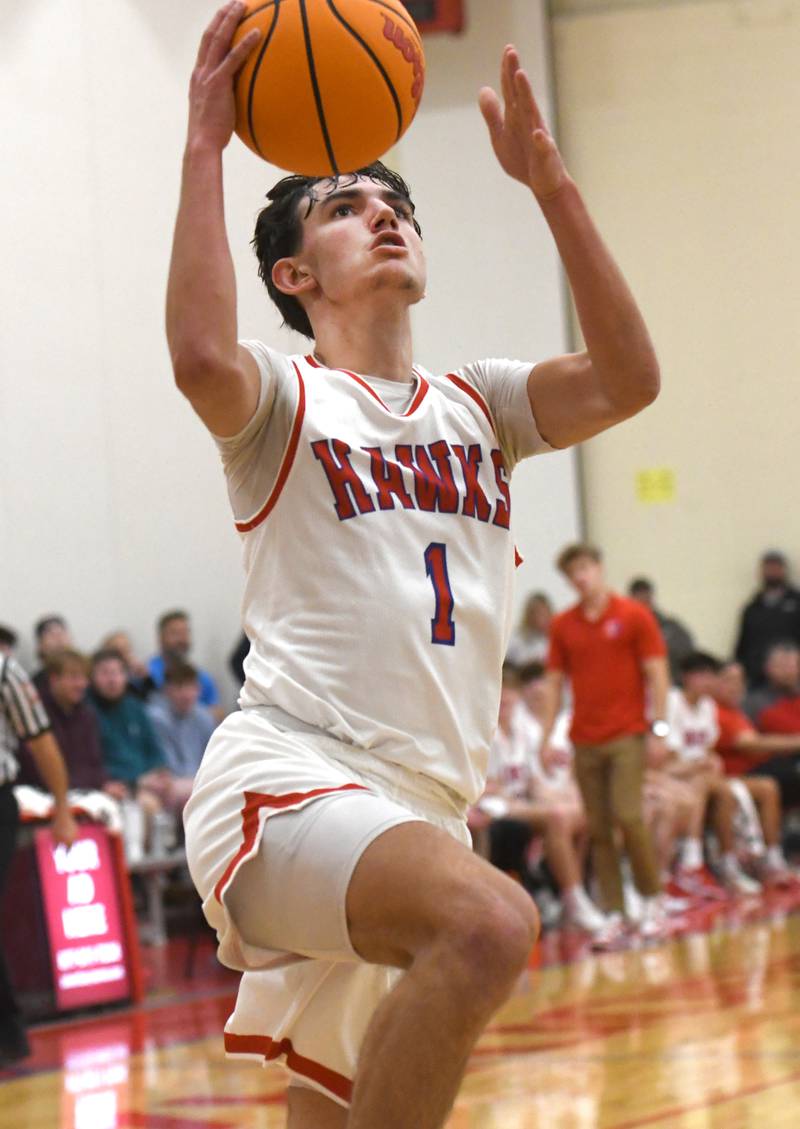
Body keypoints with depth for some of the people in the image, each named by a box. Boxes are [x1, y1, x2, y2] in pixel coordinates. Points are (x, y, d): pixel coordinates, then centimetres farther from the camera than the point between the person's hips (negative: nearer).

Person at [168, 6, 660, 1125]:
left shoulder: (478, 404, 19)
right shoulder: (283, 396, 4)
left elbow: (628, 379, 1)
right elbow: (201, 358, -21)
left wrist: (547, 179, -3)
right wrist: (205, 144, -15)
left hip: (421, 809, 7)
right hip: (286, 779, -7)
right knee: (488, 919, -35)